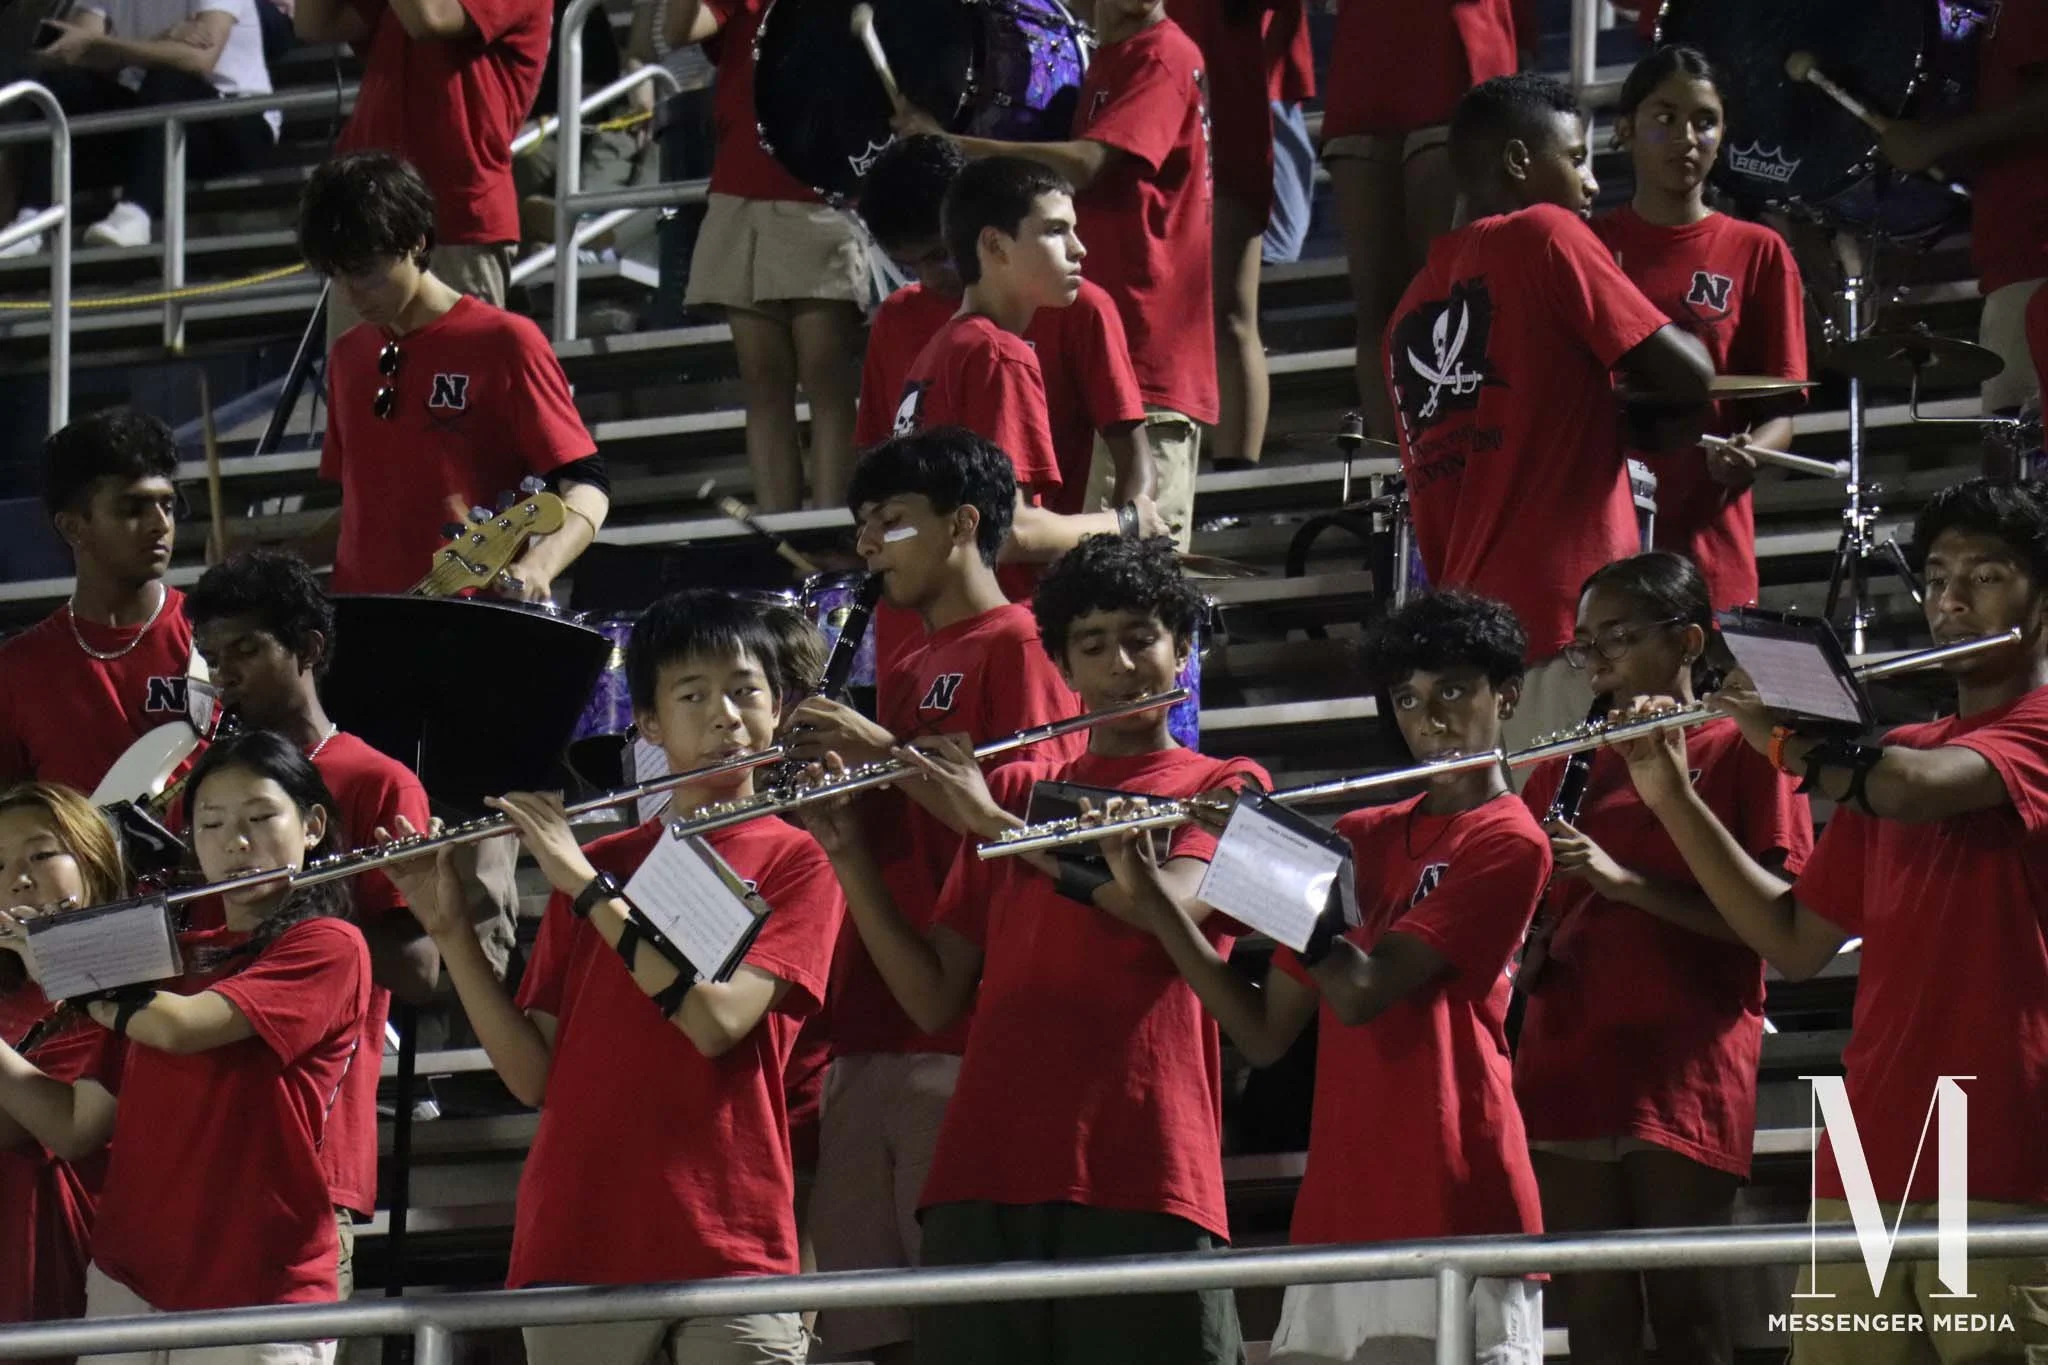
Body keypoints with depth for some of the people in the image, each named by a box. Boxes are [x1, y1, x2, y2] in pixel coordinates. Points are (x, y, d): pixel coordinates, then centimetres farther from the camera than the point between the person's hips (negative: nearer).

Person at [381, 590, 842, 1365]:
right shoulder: (593, 864, 16)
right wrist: (449, 931, -1)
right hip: (577, 1254, 3)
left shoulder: (796, 861, 5)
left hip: (727, 1251, -3)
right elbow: (534, 1075, 9)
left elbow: (717, 1020, -11)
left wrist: (585, 885, -10)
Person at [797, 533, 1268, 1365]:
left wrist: (990, 823, -7)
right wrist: (848, 854, 3)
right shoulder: (1013, 790, 22)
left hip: (1140, 1180, -3)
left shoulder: (1224, 788, 12)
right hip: (985, 1179, 3)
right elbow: (935, 1000, 15)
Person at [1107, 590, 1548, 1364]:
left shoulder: (1508, 843, -4)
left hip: (1453, 1213, -7)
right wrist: (1149, 894, 6)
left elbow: (1361, 992, -14)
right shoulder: (1360, 839, 18)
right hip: (1337, 1215, 7)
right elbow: (1266, 1035, 14)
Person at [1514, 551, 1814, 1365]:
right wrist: (1532, 941, -4)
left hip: (1684, 1075, -5)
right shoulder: (1564, 771, 19)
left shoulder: (1742, 754, 2)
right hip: (1569, 1068, 5)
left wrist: (1627, 883, -16)